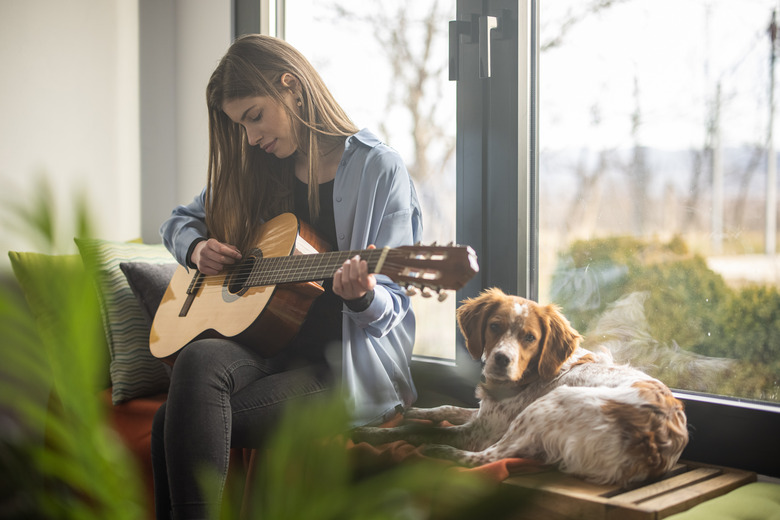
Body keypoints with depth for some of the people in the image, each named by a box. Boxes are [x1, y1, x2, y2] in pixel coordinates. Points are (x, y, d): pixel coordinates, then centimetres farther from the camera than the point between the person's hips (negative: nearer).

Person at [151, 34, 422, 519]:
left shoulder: (379, 168, -4)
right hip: (268, 347, 5)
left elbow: (388, 308, -6)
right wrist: (196, 248, 4)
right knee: (199, 360, -30)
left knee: (177, 422, -25)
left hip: (349, 364, -5)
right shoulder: (255, 172, 14)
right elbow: (180, 220, 27)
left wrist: (362, 298, -29)